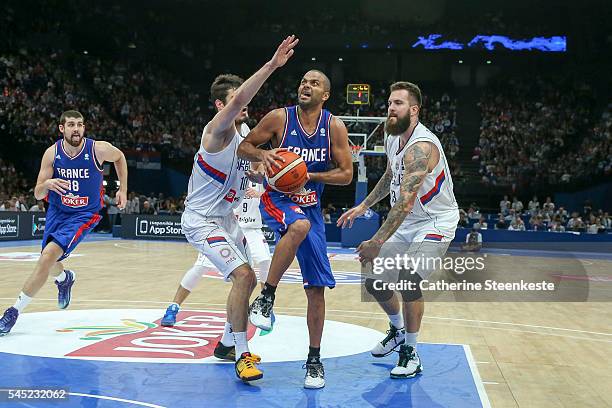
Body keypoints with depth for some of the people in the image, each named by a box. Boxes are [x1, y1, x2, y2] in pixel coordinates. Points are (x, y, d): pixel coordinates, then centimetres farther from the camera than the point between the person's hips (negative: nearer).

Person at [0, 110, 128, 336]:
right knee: (49, 263, 17)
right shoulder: (52, 153, -13)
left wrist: (123, 190, 7)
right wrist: (47, 184, -35)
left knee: (48, 256, -22)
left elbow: (120, 157, 6)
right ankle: (65, 278, 56)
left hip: (84, 214, -4)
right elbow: (37, 194, -11)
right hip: (57, 211, 4)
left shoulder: (99, 149, -18)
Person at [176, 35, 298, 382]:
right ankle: (243, 356, -12)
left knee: (247, 280, 15)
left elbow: (254, 174, 18)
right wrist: (272, 65, -45)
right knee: (243, 275, -21)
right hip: (202, 220, -10)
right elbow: (239, 99, -38)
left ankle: (228, 344, 30)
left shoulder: (242, 138, 9)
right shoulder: (218, 130, -19)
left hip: (226, 219, 10)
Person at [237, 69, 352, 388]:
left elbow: (346, 174, -3)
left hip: (310, 206, 3)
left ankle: (314, 359, 15)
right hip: (278, 199, -3)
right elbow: (243, 147, 0)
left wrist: (309, 175, -17)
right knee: (300, 225, -40)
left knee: (317, 288, 0)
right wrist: (262, 154, -22)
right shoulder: (279, 118, -8)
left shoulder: (334, 127, -5)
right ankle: (266, 297, -25)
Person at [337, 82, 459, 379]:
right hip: (408, 222, 9)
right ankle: (397, 331, 34)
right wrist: (363, 207, 14)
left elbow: (405, 201, -36)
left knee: (408, 280, -24)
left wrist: (377, 242, -39)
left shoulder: (421, 147, -29)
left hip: (436, 221, -9)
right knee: (374, 281, 8)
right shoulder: (392, 138, 0)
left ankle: (410, 353, -5)